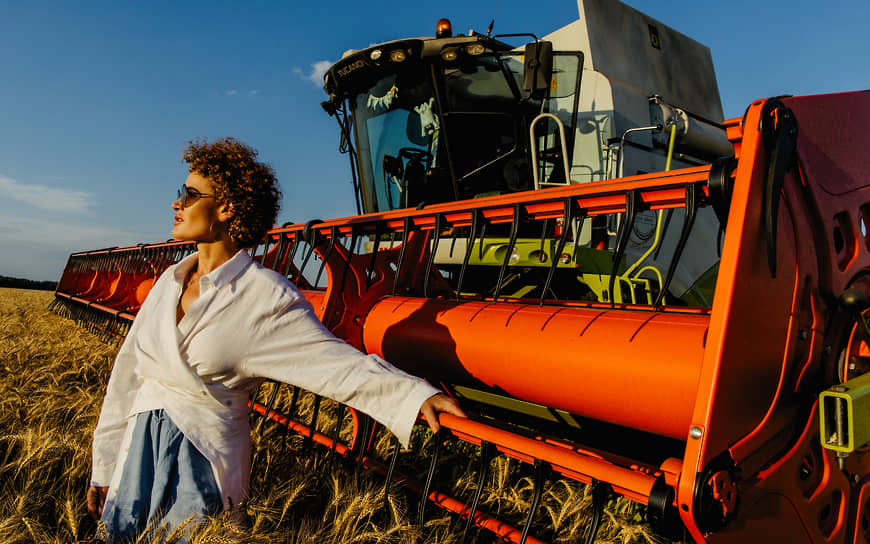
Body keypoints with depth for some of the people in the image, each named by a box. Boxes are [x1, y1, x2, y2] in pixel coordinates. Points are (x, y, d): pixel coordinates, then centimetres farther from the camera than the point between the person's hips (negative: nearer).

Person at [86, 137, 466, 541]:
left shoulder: (266, 297, -15)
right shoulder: (170, 281, 4)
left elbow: (336, 361, -21)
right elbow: (130, 372, 9)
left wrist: (417, 395, -34)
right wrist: (104, 468, 11)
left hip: (205, 458, -6)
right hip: (139, 446, 6)